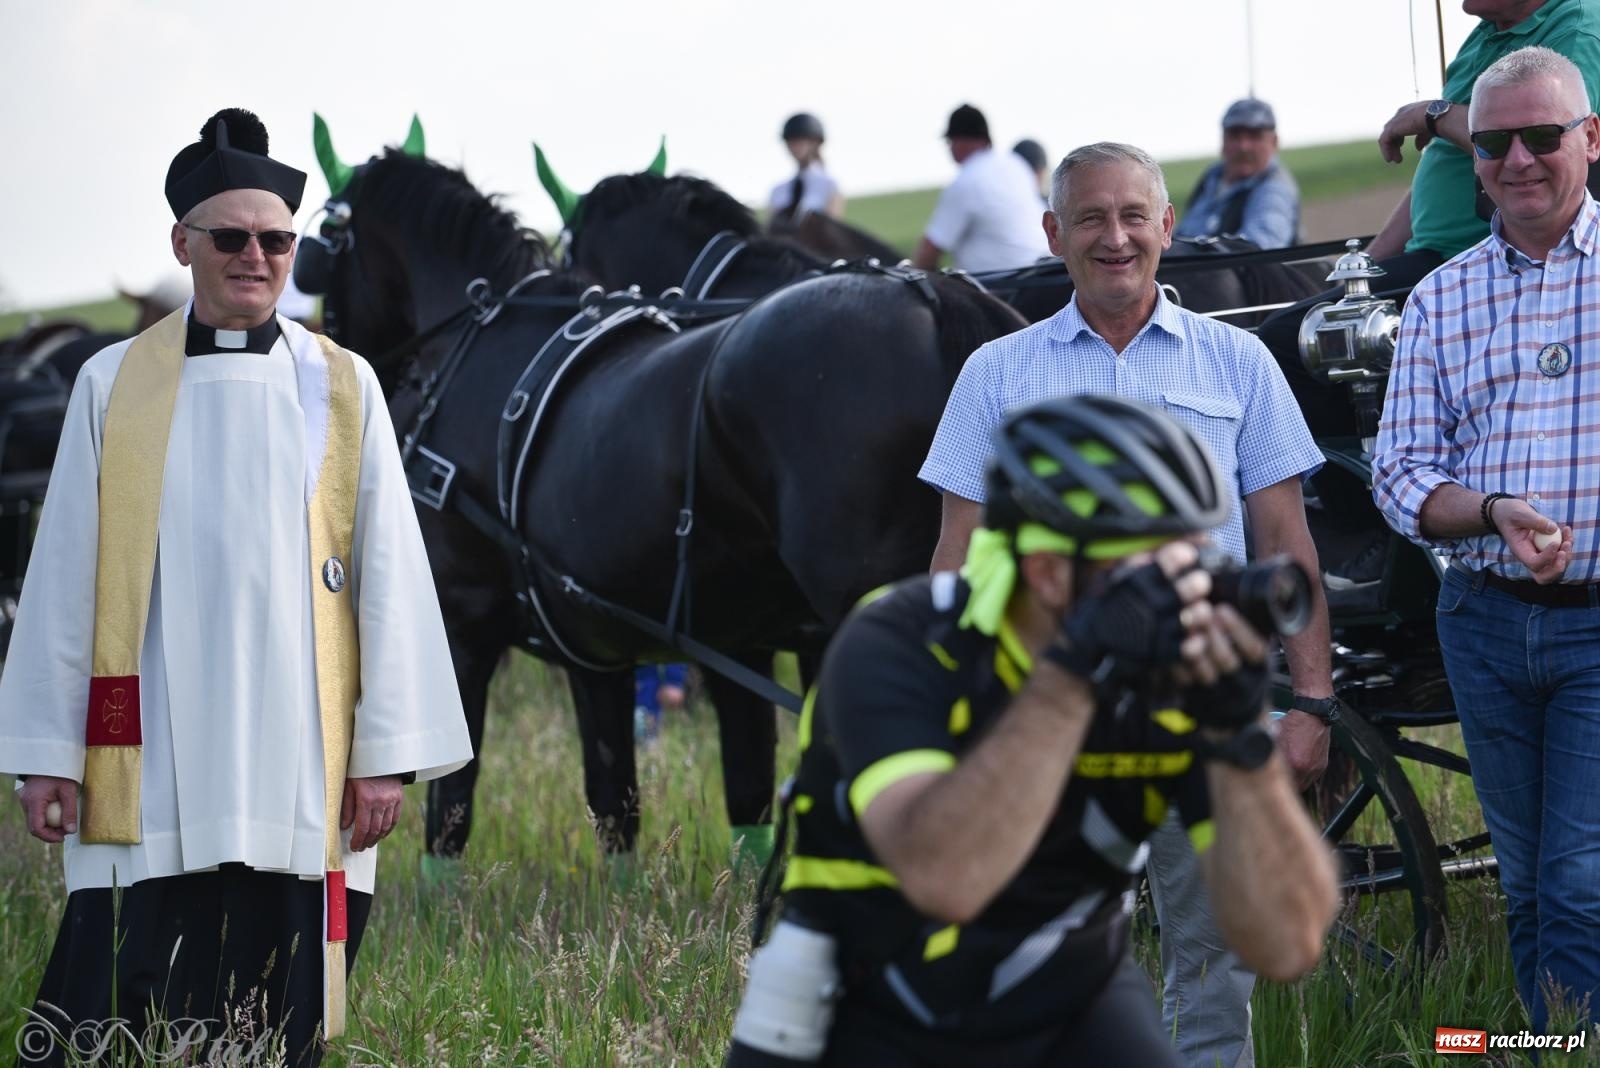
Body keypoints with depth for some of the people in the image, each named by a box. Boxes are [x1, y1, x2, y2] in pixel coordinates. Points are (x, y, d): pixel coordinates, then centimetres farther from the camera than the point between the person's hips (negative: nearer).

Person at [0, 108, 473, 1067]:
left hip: (298, 770, 1)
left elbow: (389, 574, 6)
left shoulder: (342, 389, 7)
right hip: (150, 770, 0)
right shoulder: (113, 386, 7)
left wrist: (388, 752, 1)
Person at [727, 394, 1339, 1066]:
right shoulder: (898, 648, -23)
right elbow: (945, 880, -41)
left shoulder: (1183, 674, -15)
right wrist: (1077, 668, -43)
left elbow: (1287, 944, -20)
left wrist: (1236, 735, -32)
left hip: (1069, 1010, 2)